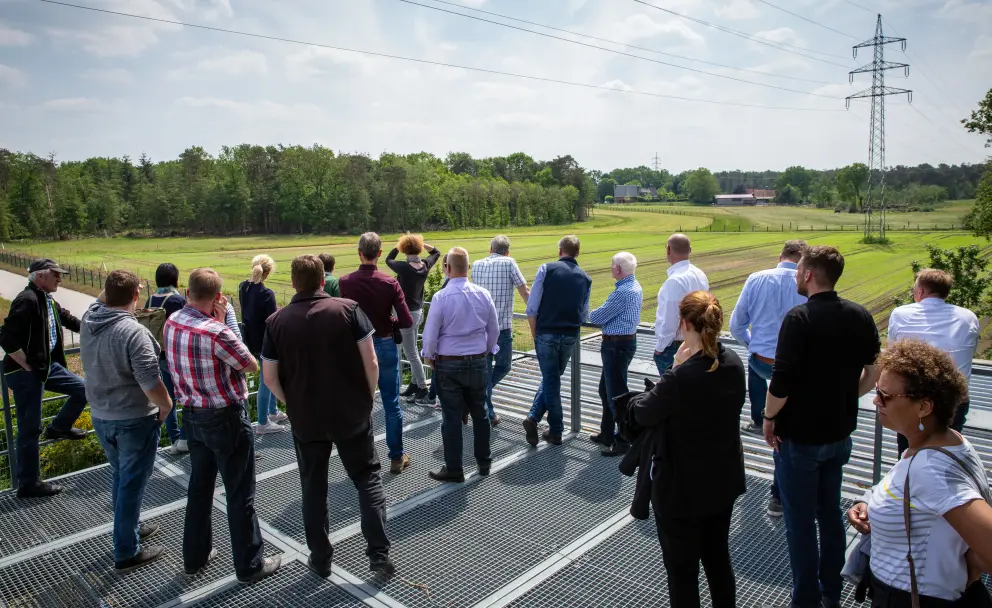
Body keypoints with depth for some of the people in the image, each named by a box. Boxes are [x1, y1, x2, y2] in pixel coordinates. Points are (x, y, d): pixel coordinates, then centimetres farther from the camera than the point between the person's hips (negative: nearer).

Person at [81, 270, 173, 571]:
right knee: (132, 483, 6)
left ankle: (128, 528, 42)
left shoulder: (88, 319, -4)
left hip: (101, 416, 8)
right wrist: (166, 406, -10)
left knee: (121, 477, 25)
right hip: (134, 419, -8)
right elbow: (151, 383, -26)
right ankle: (127, 553, 17)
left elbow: (103, 301, 23)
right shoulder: (134, 332, -27)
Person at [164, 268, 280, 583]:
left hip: (192, 416, 8)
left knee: (199, 486, 22)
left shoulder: (172, 323, -3)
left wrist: (217, 321, 2)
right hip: (227, 419, -8)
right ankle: (250, 565, 19)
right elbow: (252, 365, -13)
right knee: (240, 495, 6)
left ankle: (195, 555, 36)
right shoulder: (216, 333, -27)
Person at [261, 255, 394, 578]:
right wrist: (368, 397, 5)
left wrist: (294, 403, 14)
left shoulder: (276, 321, -5)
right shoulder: (348, 309, -10)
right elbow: (370, 362, -11)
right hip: (352, 413, -1)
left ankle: (320, 559, 26)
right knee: (368, 478, 13)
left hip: (305, 419, 1)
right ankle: (379, 552, 11)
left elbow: (270, 377, -2)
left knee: (313, 487, 16)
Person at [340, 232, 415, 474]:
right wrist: (388, 322, 4)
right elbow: (407, 321, -14)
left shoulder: (345, 282, -9)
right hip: (385, 346, -1)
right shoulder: (390, 283, -12)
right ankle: (397, 457, 19)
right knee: (392, 404, 10)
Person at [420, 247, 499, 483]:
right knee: (480, 412, 17)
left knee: (452, 417, 5)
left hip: (449, 365, -3)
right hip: (478, 362, 4)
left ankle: (454, 469, 14)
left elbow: (431, 333, -10)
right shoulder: (483, 294, -4)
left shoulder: (441, 297, -16)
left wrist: (429, 356, 7)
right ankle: (484, 462, 29)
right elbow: (494, 330, 5)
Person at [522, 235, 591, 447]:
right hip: (570, 336, 3)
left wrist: (534, 333, 3)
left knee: (550, 380, 9)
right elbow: (584, 316, 10)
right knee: (552, 377, 19)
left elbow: (532, 307, -8)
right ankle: (534, 416, 10)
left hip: (546, 333, -3)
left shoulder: (547, 269, -5)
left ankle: (556, 431, 13)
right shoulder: (585, 278, 6)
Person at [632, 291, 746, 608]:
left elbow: (642, 414, -13)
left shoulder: (680, 378, -30)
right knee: (718, 557, 26)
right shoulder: (733, 363, -7)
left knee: (682, 569, 11)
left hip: (682, 488, -7)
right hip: (724, 480, 7)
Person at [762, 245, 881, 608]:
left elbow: (781, 381, -23)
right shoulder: (861, 317, -1)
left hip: (799, 436, -6)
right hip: (840, 432, 7)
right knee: (830, 513, 21)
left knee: (800, 521, 7)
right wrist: (842, 398, 15)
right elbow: (873, 374, 5)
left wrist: (769, 418, -9)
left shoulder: (799, 318, -20)